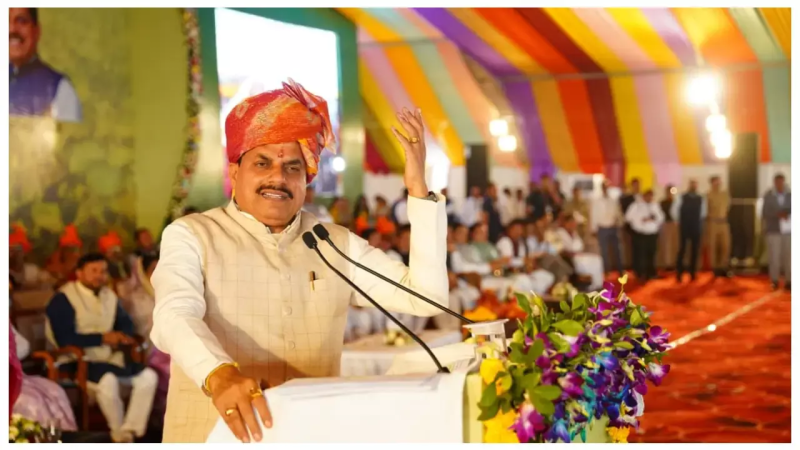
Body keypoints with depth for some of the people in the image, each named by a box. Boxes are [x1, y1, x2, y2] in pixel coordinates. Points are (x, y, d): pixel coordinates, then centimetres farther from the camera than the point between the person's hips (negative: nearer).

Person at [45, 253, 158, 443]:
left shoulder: (109, 296, 13)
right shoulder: (63, 299, -10)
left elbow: (126, 323, 16)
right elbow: (64, 339, -19)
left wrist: (121, 336, -9)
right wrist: (102, 338, -17)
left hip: (110, 358, 7)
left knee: (149, 376, -12)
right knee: (108, 381, -36)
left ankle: (129, 432, -11)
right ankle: (119, 434, -12)